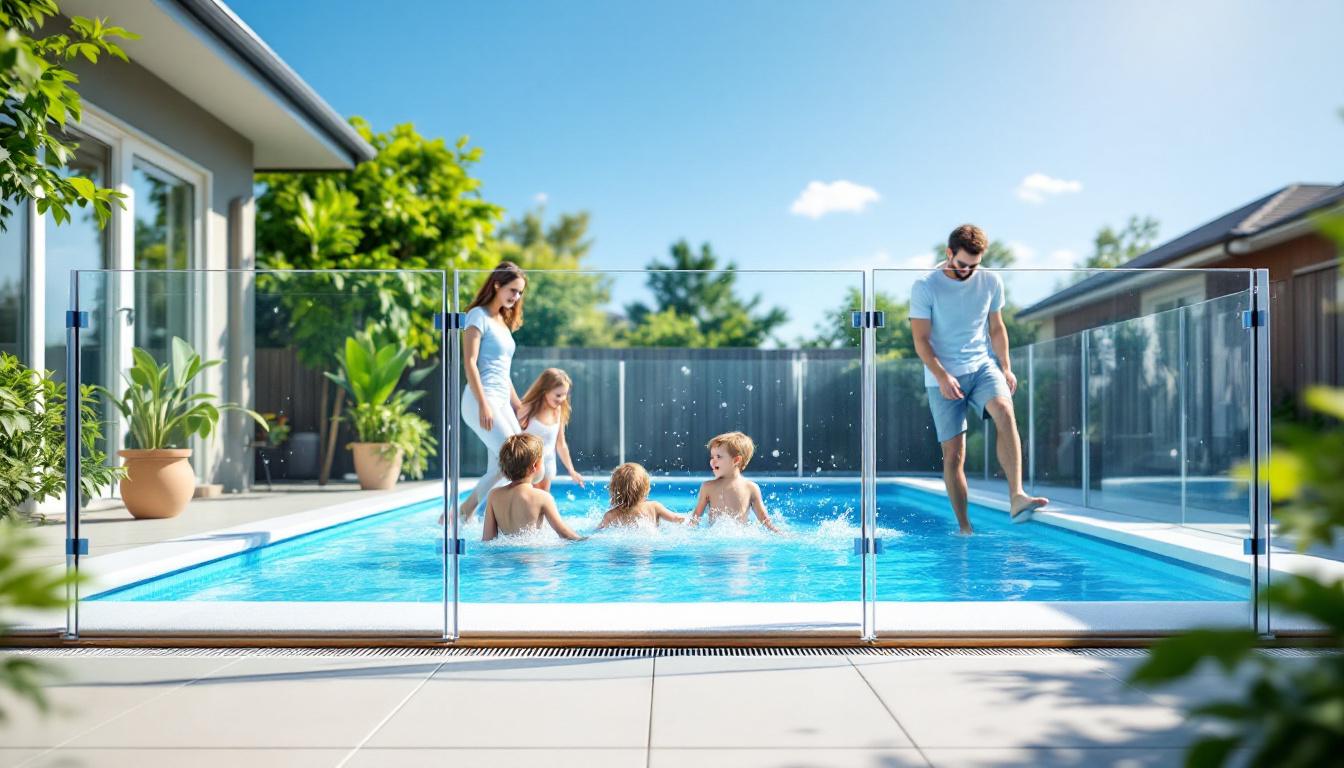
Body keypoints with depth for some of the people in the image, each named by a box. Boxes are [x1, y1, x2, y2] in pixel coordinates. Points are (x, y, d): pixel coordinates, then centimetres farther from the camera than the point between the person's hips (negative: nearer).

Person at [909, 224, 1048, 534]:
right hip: (944, 378, -2)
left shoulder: (991, 282, 4)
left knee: (1005, 412, -29)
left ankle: (1016, 497, -35)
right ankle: (964, 528, 6)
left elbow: (996, 328, 14)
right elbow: (921, 340, -8)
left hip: (983, 365, 2)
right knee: (954, 453, -3)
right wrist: (942, 376, -19)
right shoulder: (925, 287, -7)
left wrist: (1006, 368, 3)